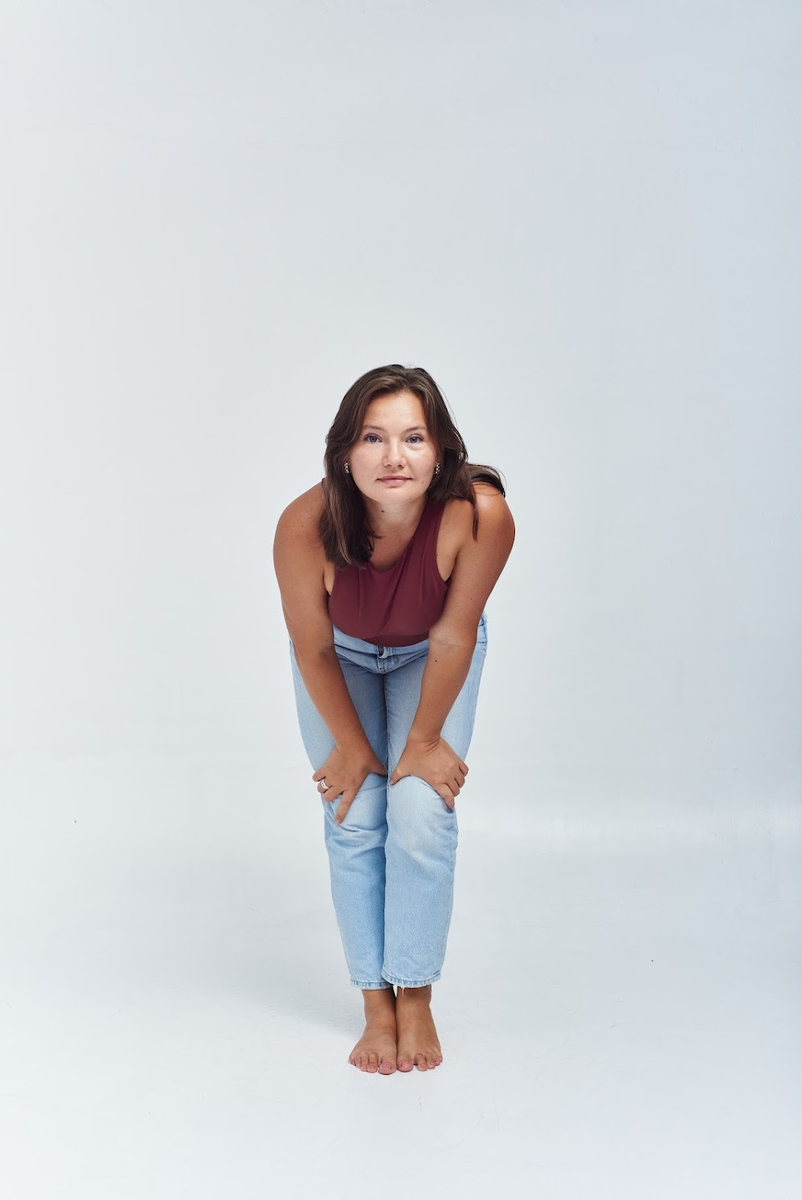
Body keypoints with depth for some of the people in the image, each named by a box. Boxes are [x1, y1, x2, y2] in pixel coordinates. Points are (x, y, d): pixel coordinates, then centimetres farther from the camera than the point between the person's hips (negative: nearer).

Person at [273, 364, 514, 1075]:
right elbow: (314, 649, -20)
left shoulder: (480, 515, -39)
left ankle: (417, 999, 9)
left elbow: (453, 636, -24)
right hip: (342, 656, 1)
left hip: (430, 656, 0)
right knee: (354, 822, -5)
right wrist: (352, 746, -9)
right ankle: (377, 1003, 10)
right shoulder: (305, 526, -37)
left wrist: (423, 740, -13)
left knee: (422, 816, -10)